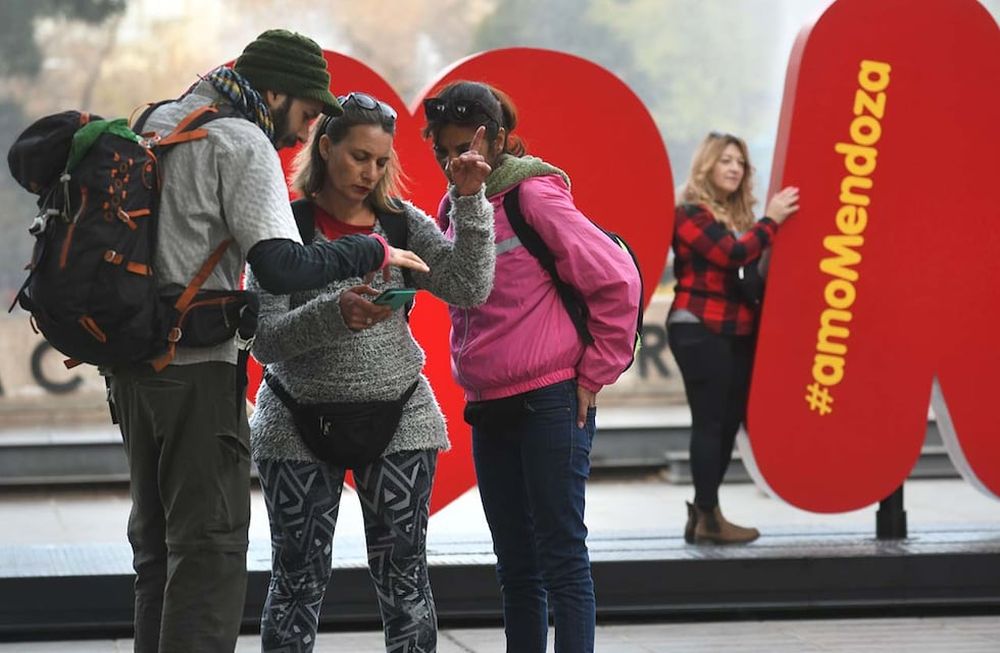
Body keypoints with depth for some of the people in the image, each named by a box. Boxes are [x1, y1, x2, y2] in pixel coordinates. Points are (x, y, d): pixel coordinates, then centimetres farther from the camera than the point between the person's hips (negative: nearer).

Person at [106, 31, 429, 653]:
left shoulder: (154, 123, 16)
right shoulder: (244, 144, -11)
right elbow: (282, 267, -20)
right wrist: (374, 251, -10)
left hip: (128, 357, 9)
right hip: (196, 364, -8)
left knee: (157, 542, 14)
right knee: (211, 545, -6)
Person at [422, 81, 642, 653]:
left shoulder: (535, 197, -11)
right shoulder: (454, 208, 10)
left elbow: (618, 280, -11)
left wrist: (594, 374, -9)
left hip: (551, 404, -7)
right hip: (488, 409, 7)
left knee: (561, 553, -6)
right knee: (516, 562, 11)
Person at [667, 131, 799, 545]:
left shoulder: (737, 215, 19)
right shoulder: (691, 212, -7)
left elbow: (753, 268, 12)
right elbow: (732, 254, -20)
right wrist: (771, 221, -13)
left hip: (736, 331, 9)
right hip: (700, 330, -9)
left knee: (728, 422, 7)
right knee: (710, 422, -9)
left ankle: (703, 513, 12)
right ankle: (708, 518, -8)